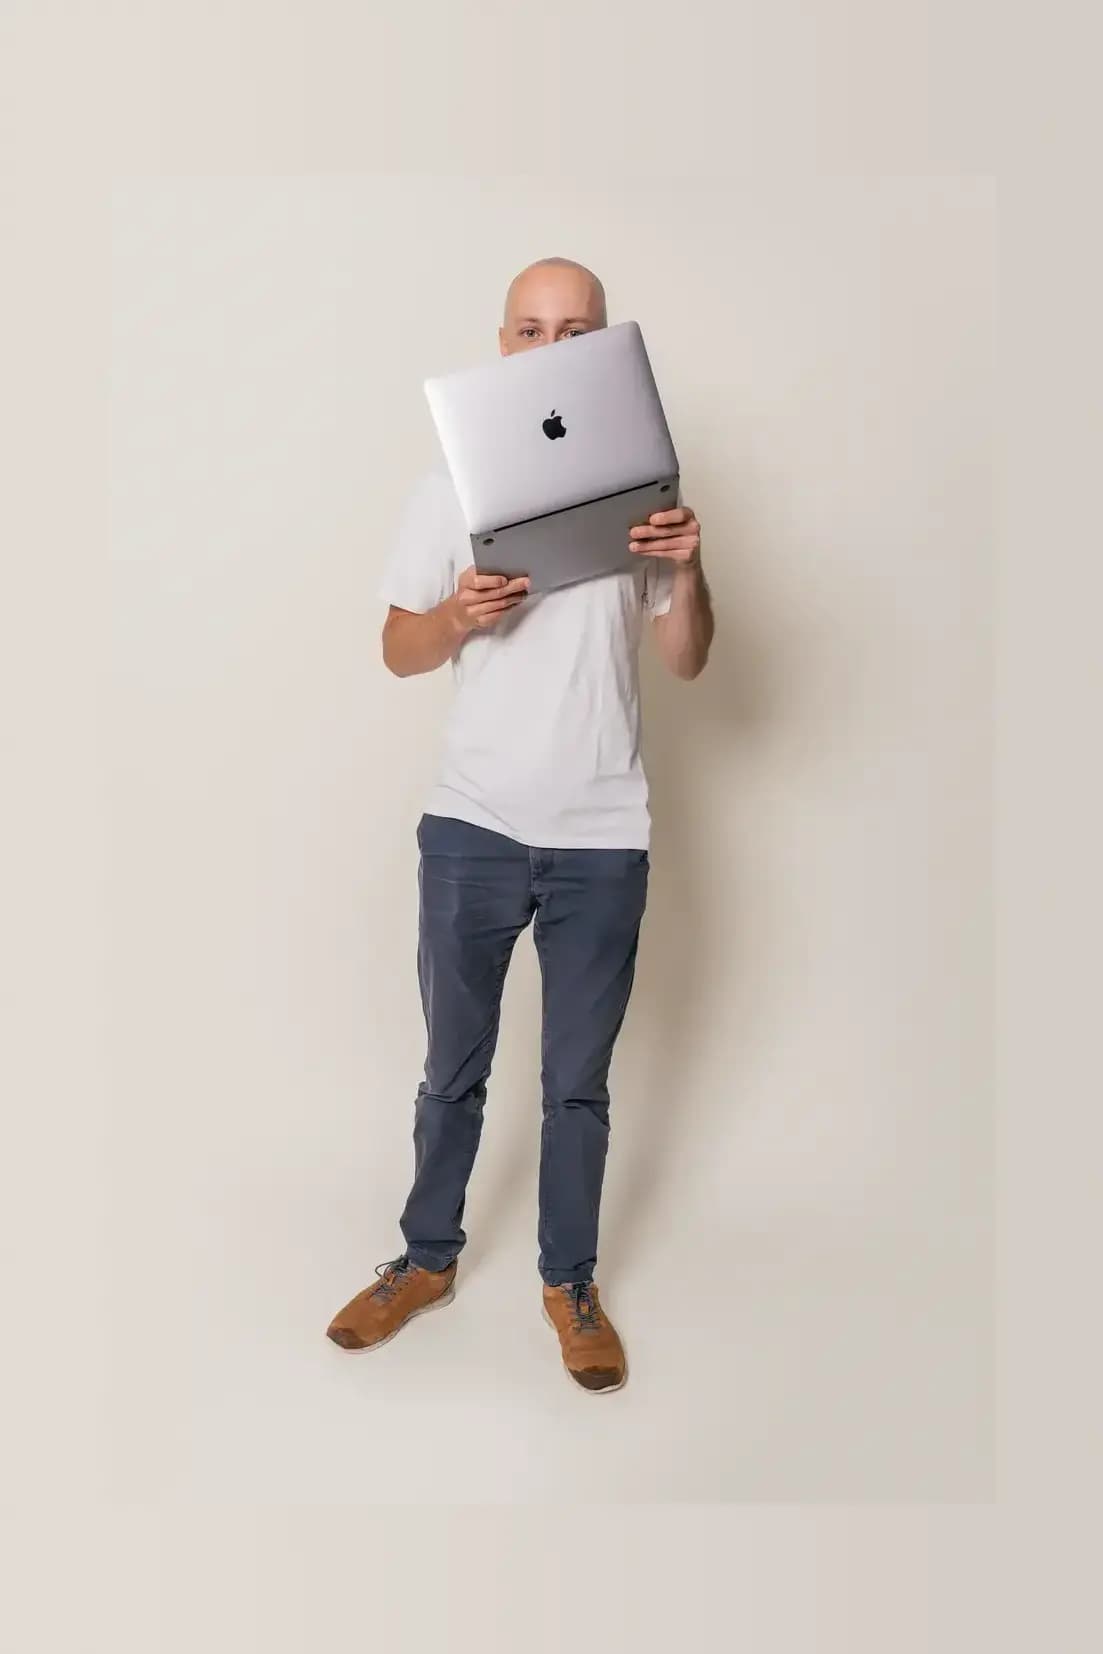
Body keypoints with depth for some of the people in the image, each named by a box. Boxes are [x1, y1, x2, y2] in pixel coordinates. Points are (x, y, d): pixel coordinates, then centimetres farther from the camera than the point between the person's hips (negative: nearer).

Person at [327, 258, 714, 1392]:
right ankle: (427, 1259, 33)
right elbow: (398, 652, 4)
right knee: (453, 1071, 13)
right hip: (473, 826, 0)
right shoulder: (451, 488, 3)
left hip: (602, 837, 0)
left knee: (578, 1083, 12)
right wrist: (458, 617, -17)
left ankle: (569, 1282, 30)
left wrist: (687, 571, -13)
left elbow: (685, 663, 5)